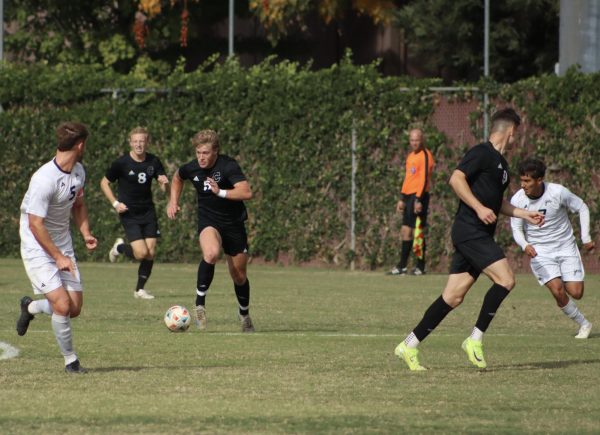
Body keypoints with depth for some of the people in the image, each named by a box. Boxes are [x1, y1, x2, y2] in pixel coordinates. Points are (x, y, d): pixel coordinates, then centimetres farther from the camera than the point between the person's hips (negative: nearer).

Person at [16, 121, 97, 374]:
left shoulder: (78, 171, 2)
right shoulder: (44, 179, -25)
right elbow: (36, 224, -24)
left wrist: (86, 233, 2)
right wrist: (58, 257, -22)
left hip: (63, 246, 8)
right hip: (38, 249, -8)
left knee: (75, 309, 4)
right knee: (62, 305, -18)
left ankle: (30, 307, 33)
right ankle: (70, 360, -1)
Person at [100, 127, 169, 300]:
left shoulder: (153, 161, 0)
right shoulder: (121, 163, -10)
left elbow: (165, 188, 5)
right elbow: (104, 183, 1)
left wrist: (164, 183, -20)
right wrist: (115, 203, -10)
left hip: (148, 212, 4)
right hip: (129, 213, -4)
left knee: (151, 252, -1)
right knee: (141, 253, -16)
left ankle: (140, 289, 15)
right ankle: (120, 247, 17)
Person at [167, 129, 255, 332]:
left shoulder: (228, 166, -19)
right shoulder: (191, 169, -6)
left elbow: (246, 192, -31)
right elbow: (177, 178, 20)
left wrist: (220, 192, -38)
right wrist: (173, 201, 11)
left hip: (233, 223, -1)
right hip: (208, 221, 1)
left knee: (239, 276, 10)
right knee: (211, 253, -35)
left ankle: (244, 314, 38)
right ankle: (200, 304, -24)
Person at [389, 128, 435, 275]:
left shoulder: (425, 155, -10)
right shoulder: (411, 156, 19)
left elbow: (424, 179, -17)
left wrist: (419, 200, -23)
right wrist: (402, 199, 23)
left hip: (419, 197, -9)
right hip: (409, 196, 9)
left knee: (417, 231, -9)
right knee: (405, 231, 9)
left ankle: (420, 267, -5)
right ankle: (402, 266, 13)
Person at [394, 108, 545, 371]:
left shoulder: (500, 163, 21)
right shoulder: (482, 153, -8)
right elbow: (456, 179, -19)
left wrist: (525, 214, 31)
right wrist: (479, 208, -23)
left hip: (479, 237, 10)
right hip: (470, 230, -10)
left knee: (452, 298, 5)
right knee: (505, 280, -18)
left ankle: (409, 346, 9)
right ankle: (475, 339, -12)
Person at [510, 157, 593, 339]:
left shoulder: (558, 192, -18)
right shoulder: (517, 200, -14)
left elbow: (582, 208, -2)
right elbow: (516, 229, -3)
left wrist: (586, 238, -5)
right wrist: (525, 245, -25)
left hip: (566, 247, 0)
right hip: (540, 252, 0)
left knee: (575, 293, -9)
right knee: (558, 291, -18)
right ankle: (583, 324, 4)